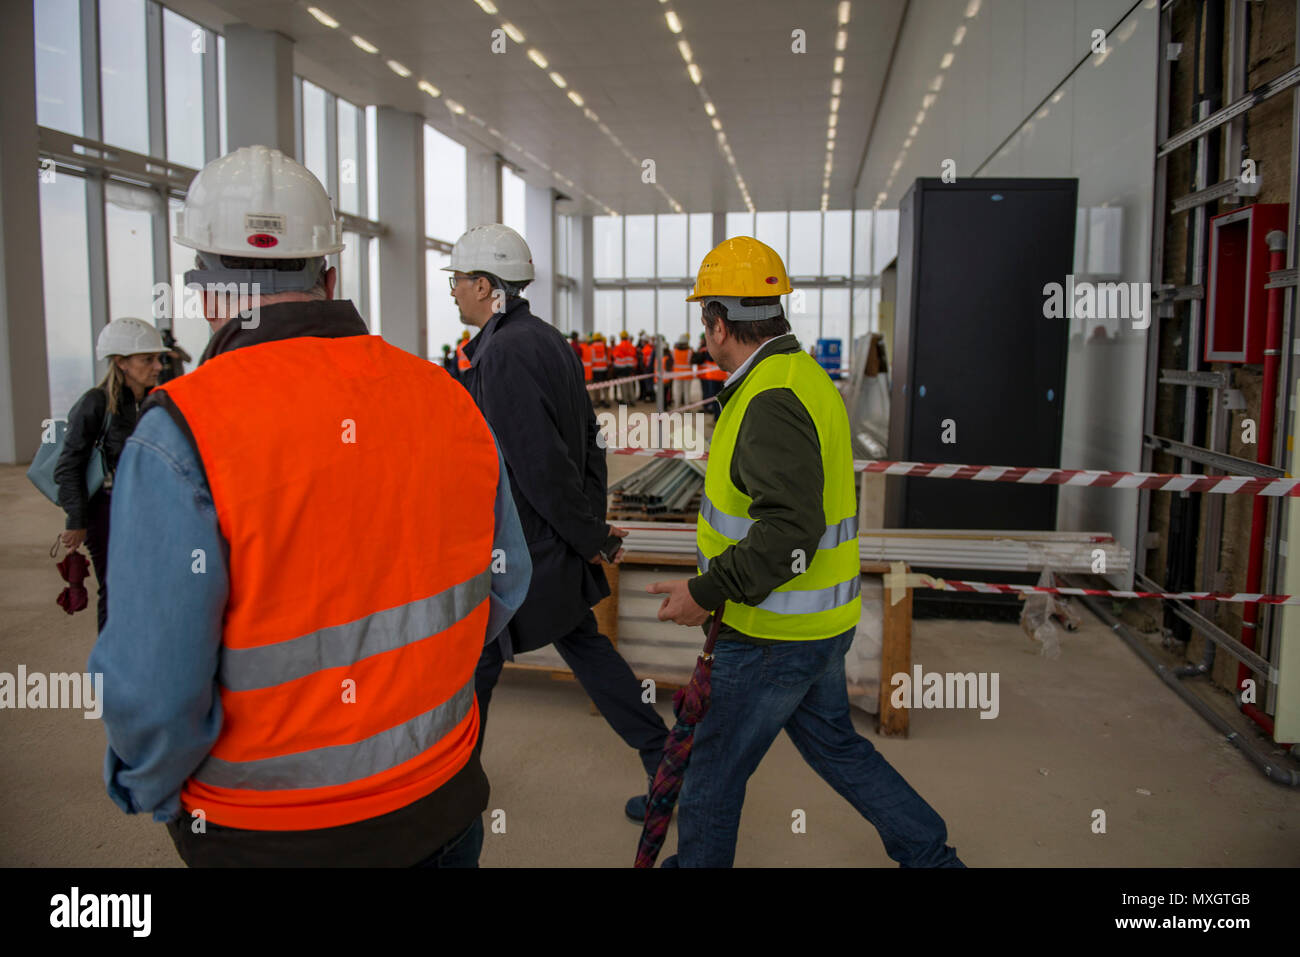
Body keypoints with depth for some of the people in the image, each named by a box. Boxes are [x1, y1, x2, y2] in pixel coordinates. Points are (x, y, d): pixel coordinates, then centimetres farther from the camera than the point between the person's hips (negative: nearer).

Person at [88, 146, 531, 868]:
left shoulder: (180, 435, -22)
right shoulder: (448, 400, -7)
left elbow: (153, 686, -22)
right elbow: (504, 584, 2)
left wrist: (151, 794, -1)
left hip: (270, 834, -3)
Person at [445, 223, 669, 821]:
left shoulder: (504, 355, -22)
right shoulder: (547, 340, 9)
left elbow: (542, 464, -25)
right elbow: (588, 439, 13)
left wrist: (589, 536, -15)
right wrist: (592, 525, 14)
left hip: (518, 547, -9)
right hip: (556, 545, 9)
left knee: (474, 660, 10)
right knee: (581, 643, 19)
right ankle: (666, 766, 25)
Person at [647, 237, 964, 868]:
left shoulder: (772, 400, -23)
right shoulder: (806, 377, 9)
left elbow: (790, 530, -31)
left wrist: (707, 593, -25)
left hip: (774, 636, -10)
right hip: (819, 622, 10)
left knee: (714, 767, 9)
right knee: (832, 743, 25)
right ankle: (928, 853, 35)